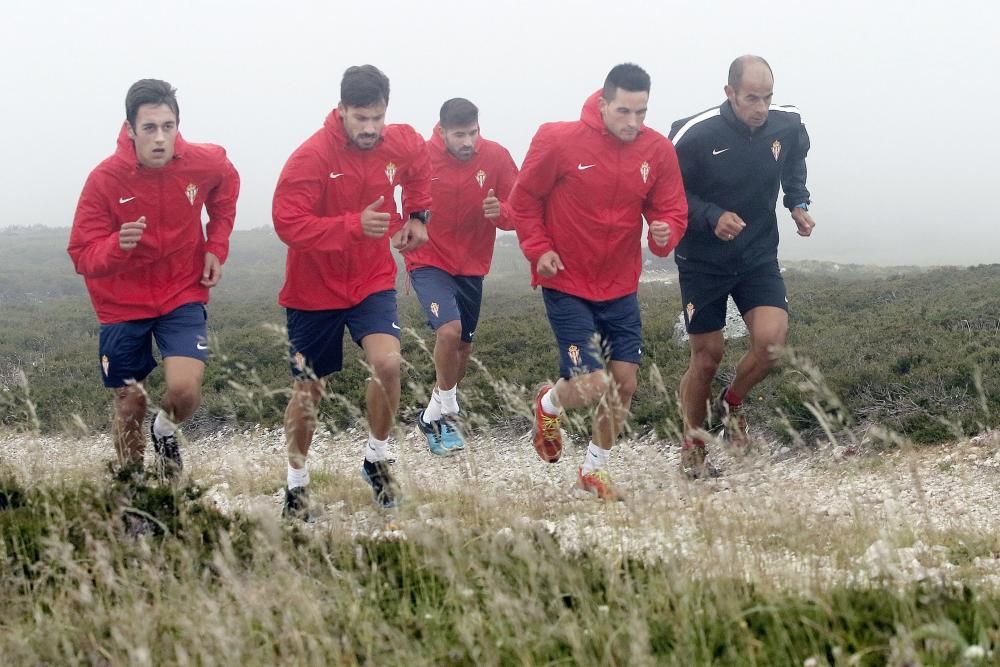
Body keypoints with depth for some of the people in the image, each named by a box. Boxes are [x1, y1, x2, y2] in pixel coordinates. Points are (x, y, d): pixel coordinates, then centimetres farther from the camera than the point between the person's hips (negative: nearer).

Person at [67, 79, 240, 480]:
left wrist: (216, 246, 2)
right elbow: (83, 256, -19)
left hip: (182, 296, 1)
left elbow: (226, 184, 11)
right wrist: (118, 246, -40)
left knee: (185, 390, -19)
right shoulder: (105, 179, -21)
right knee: (129, 407, 8)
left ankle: (165, 432, 18)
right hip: (123, 305, 0)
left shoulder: (203, 163, -15)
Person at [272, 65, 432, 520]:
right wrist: (354, 225, -36)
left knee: (387, 363, -21)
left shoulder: (403, 144, -6)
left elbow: (418, 170, 19)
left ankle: (377, 460, 3)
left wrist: (417, 214, 8)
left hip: (373, 280, 3)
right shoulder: (311, 157, -22)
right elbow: (287, 223, -28)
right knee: (308, 390, 8)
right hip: (315, 289, -2)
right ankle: (297, 484, 27)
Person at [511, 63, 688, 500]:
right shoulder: (559, 140, -15)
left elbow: (672, 211, 2)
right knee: (592, 386, -13)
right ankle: (549, 403, 25)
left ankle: (595, 471, 28)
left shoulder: (658, 151, -5)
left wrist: (665, 232, -20)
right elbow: (524, 198, -2)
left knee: (624, 384, 5)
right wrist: (538, 250, -10)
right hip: (567, 285, -4)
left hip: (620, 287, 4)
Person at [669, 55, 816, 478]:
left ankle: (731, 404, 14)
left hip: (758, 255, 3)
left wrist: (798, 204, -1)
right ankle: (692, 450, 24)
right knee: (707, 356, 3)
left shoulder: (788, 126, -9)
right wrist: (711, 217, -25)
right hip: (703, 260, -3)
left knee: (772, 339, -17)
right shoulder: (695, 134, -21)